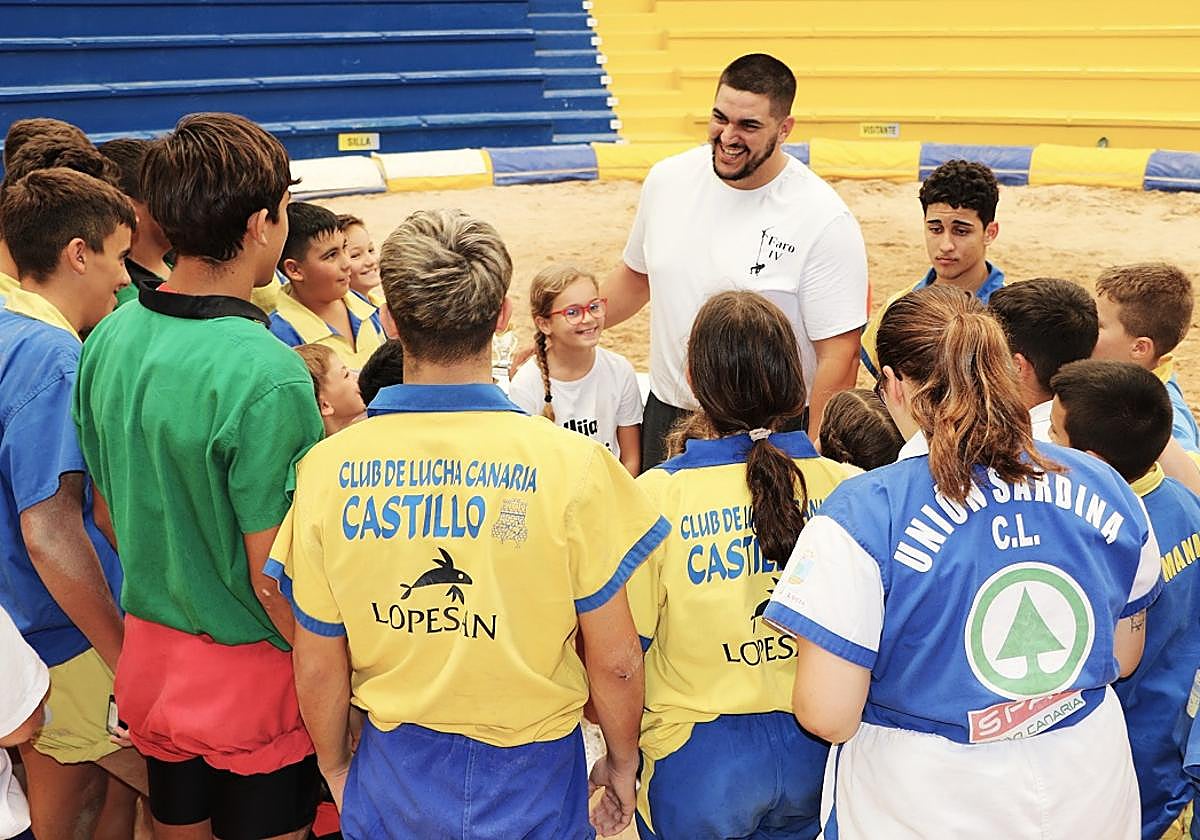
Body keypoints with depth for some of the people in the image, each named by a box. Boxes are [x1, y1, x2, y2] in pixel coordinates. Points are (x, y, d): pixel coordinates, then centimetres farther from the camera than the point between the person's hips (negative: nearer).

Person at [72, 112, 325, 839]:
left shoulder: (109, 339, -4)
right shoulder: (269, 376, -26)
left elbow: (109, 511, 7)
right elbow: (272, 575, -23)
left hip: (151, 651, 6)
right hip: (251, 669, -6)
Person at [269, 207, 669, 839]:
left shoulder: (327, 468, -15)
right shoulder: (572, 463, -21)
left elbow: (318, 667, -5)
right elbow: (615, 662, -13)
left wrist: (336, 768, 13)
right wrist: (622, 761, 6)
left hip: (392, 780, 2)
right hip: (531, 784, -1)